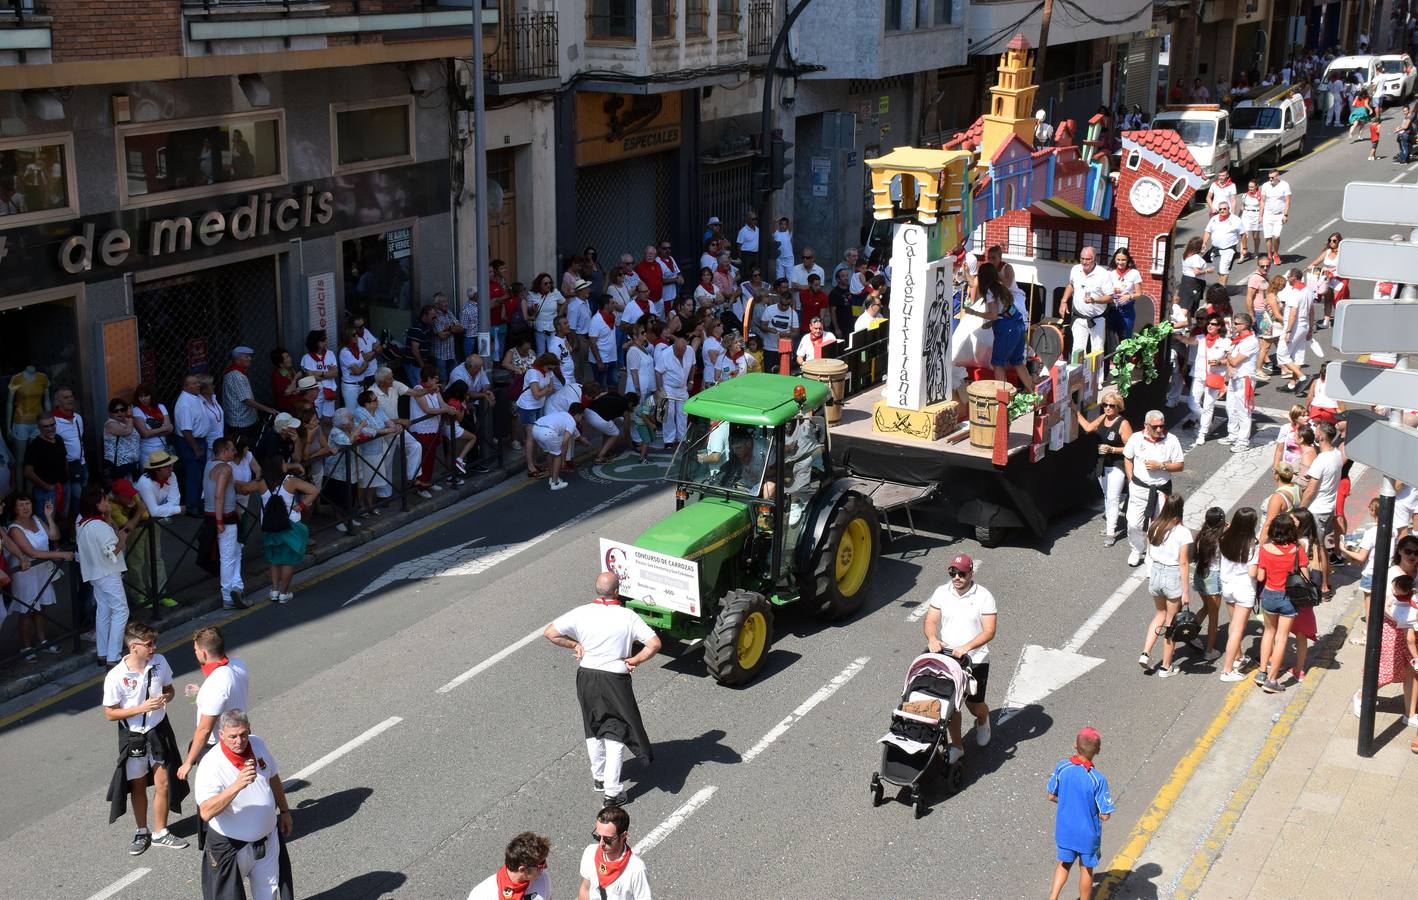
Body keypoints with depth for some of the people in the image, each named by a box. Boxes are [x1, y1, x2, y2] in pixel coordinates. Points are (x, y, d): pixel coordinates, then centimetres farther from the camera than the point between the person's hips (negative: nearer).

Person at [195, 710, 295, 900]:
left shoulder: (257, 745, -9)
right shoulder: (211, 765, -27)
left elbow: (273, 778, 10)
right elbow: (206, 813, -38)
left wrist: (284, 811, 17)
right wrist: (237, 786, -47)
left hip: (268, 838, 5)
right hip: (231, 846, -5)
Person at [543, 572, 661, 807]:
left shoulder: (581, 613, -8)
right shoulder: (627, 617, -13)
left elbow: (549, 633, -7)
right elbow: (654, 644, -17)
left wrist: (574, 645, 3)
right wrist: (634, 660, -6)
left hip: (587, 677, 3)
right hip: (615, 680, -3)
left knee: (593, 729, 22)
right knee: (615, 734, 6)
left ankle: (599, 777, 35)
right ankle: (612, 790, 3)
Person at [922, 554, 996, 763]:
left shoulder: (984, 597, -10)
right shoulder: (942, 593, -1)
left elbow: (989, 631, -15)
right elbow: (930, 621, -4)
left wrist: (966, 647, -29)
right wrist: (932, 638, -27)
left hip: (975, 660, -2)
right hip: (947, 658, 2)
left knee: (975, 705, 6)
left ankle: (983, 720, 42)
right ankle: (956, 745, 21)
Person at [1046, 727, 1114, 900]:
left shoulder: (1062, 767, -17)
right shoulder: (1098, 779, -28)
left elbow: (1051, 796, -4)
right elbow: (1105, 815, -20)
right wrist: (1092, 807, 1)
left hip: (1064, 830, 3)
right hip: (1088, 834, -3)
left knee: (1064, 863, 25)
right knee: (1086, 869, 21)